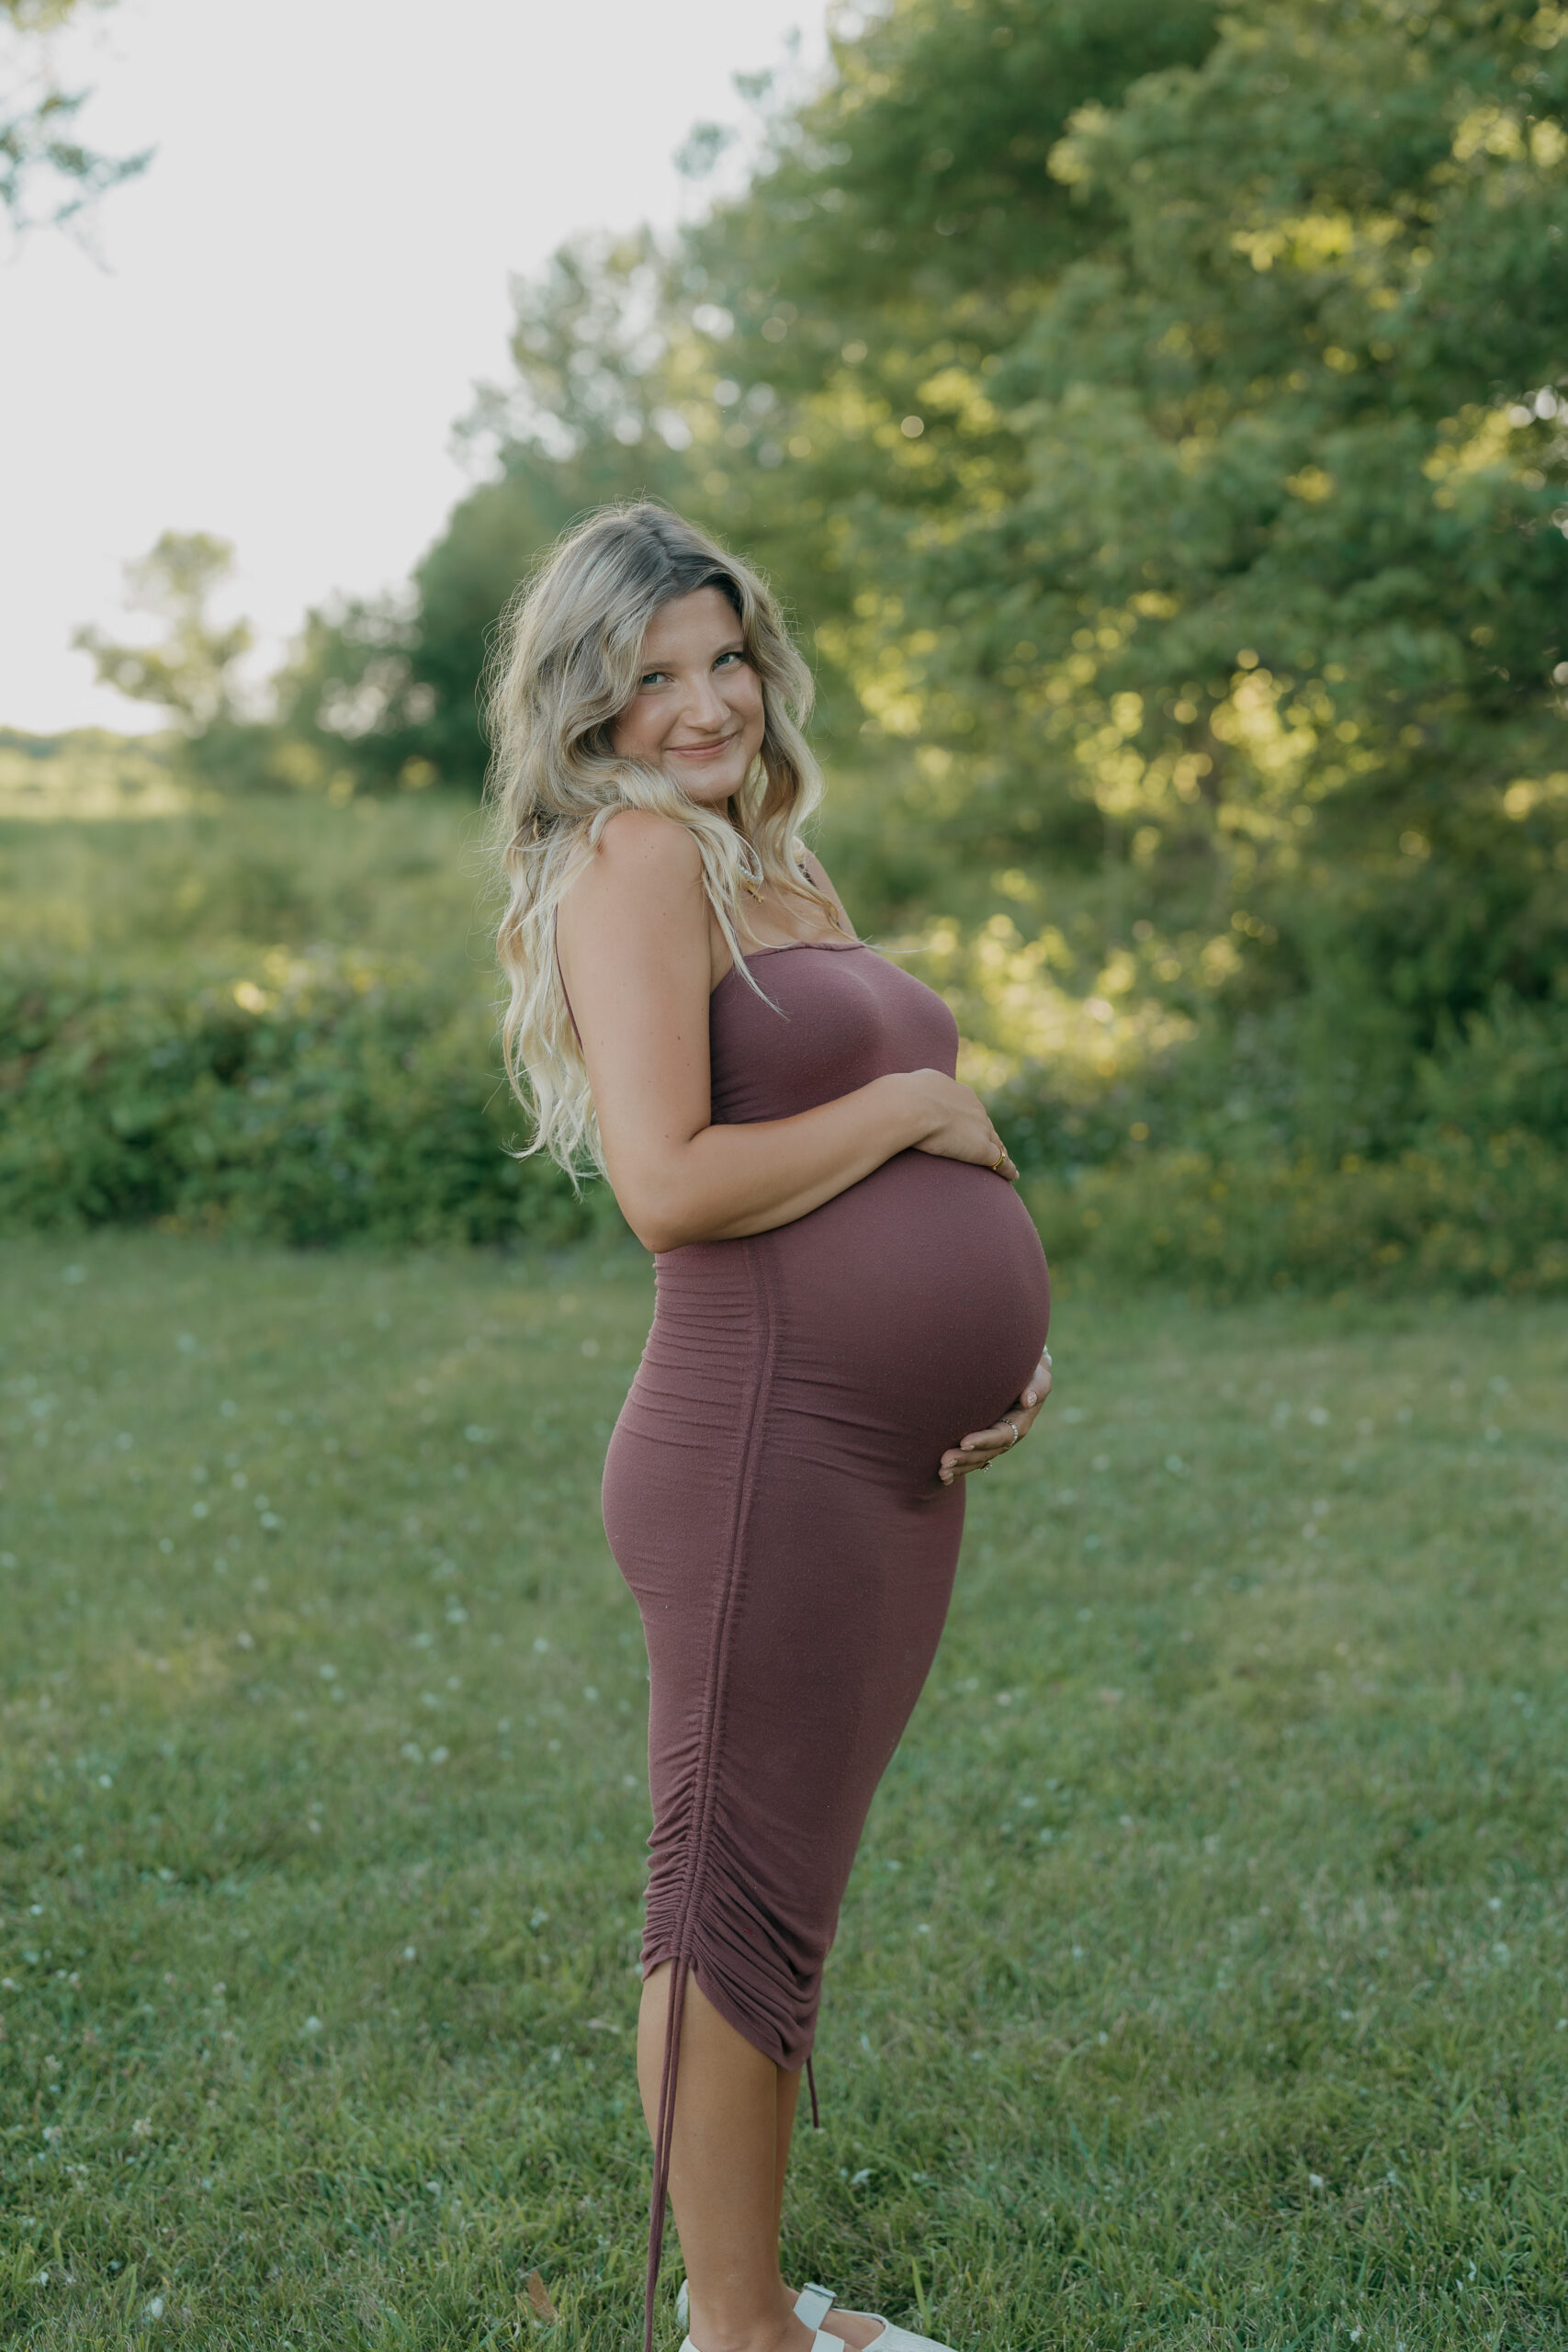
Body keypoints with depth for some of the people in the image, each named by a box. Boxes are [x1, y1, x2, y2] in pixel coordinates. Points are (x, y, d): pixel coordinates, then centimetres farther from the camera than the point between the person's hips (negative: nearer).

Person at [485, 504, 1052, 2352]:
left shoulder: (780, 872, 18)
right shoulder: (634, 855, -10)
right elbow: (671, 1184, -21)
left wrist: (1001, 1338, 6)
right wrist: (918, 1107, -10)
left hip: (897, 1470, 10)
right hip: (764, 1454, -9)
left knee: (788, 1885, 18)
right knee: (738, 1906, 3)